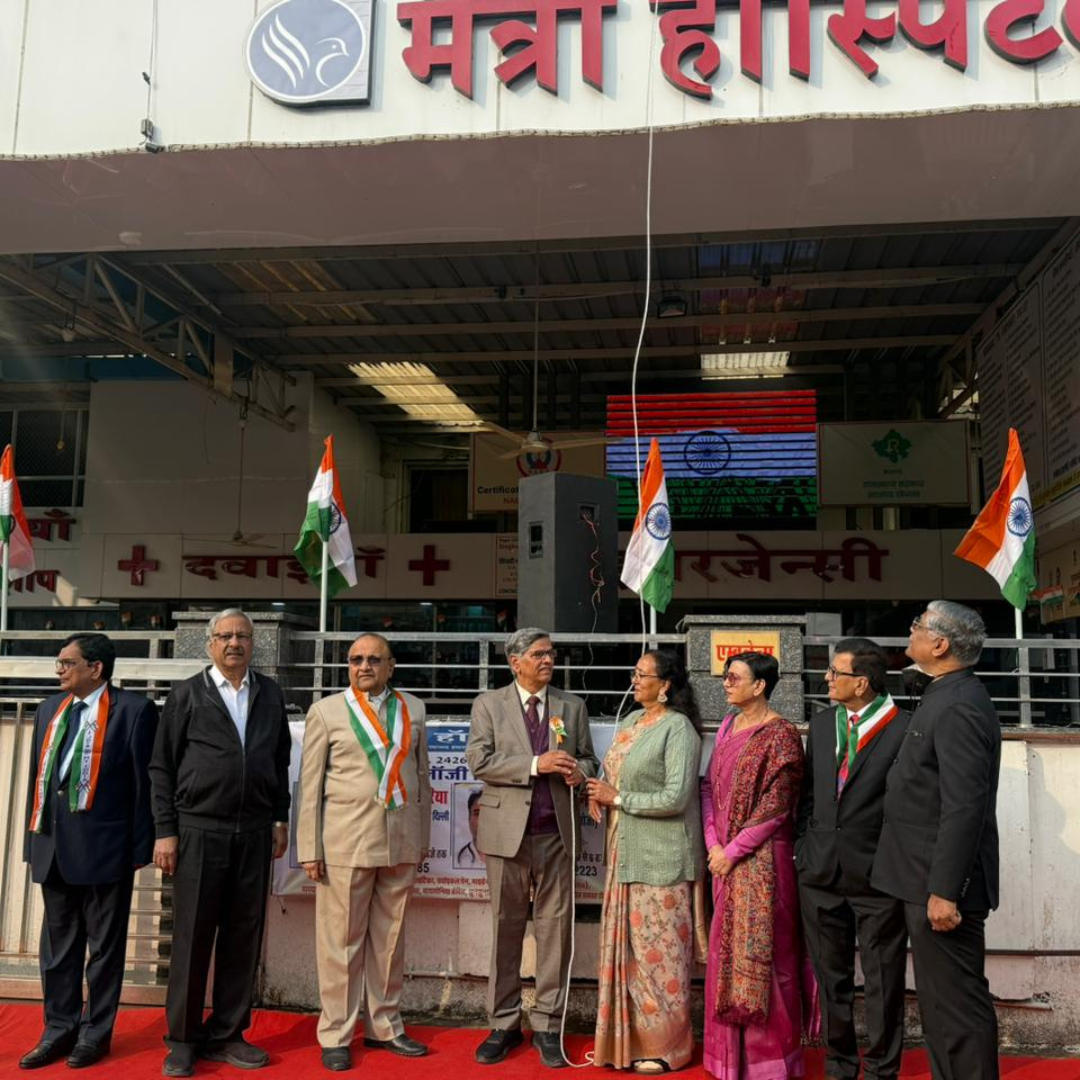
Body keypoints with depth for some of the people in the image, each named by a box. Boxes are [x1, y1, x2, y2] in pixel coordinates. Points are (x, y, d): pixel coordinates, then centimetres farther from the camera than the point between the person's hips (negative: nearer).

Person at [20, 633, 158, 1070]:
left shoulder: (134, 709, -8)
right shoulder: (50, 709, 12)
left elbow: (145, 780, -9)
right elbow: (37, 775, 15)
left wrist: (139, 845, -10)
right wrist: (34, 836, 11)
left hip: (104, 845, -6)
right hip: (53, 843, 6)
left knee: (104, 946, 8)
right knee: (57, 943, 15)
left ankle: (95, 1032, 21)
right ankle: (59, 1029, 29)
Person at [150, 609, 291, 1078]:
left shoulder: (270, 694, 9)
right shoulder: (187, 695, 1)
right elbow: (162, 767, 1)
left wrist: (281, 818, 9)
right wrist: (165, 831, -4)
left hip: (254, 832, 3)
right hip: (199, 829, -3)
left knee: (244, 936, 7)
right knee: (192, 935, 4)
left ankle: (227, 1034, 20)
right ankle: (183, 1039, 17)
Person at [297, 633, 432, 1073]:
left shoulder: (413, 708, 11)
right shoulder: (327, 711, 2)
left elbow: (422, 775, 13)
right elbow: (310, 783, 0)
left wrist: (423, 837, 11)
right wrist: (309, 848, -4)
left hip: (401, 841, 3)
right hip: (346, 840, -3)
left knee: (389, 938, 11)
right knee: (342, 941, 3)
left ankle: (384, 1026, 24)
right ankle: (336, 1035, 16)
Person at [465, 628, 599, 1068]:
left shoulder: (573, 706, 10)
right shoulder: (488, 704, 2)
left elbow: (588, 759, 13)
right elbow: (479, 760, -8)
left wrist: (579, 772, -11)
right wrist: (535, 765, -18)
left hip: (558, 833, 2)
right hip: (508, 830, -2)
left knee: (555, 928, 4)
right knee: (505, 928, 7)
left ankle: (547, 1026, 16)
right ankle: (504, 1025, 20)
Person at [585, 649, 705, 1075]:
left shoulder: (678, 729, -13)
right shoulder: (631, 721, 11)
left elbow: (676, 797, -19)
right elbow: (615, 771, 23)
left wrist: (617, 798, -14)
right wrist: (597, 793, 1)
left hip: (659, 859, -8)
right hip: (626, 853, 8)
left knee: (656, 950, 2)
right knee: (626, 947, 13)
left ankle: (664, 1047, 17)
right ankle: (626, 1039, 26)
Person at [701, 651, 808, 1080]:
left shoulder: (780, 735, -12)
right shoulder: (728, 727, 10)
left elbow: (775, 807, -15)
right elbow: (709, 787, 10)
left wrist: (732, 851, -14)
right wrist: (712, 843, -2)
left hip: (760, 859, -7)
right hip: (724, 858, 7)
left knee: (757, 951, 0)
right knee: (726, 950, 13)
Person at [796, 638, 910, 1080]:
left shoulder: (904, 728, -10)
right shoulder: (821, 723, 8)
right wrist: (803, 848, 8)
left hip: (877, 877, -5)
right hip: (821, 873, 5)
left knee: (883, 982, 9)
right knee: (831, 977, 16)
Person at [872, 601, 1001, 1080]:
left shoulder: (958, 708, -21)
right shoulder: (946, 698, 11)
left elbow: (965, 808, -25)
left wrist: (944, 891, -23)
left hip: (942, 886, -10)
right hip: (928, 880, 10)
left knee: (957, 1003, 0)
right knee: (940, 1000, 19)